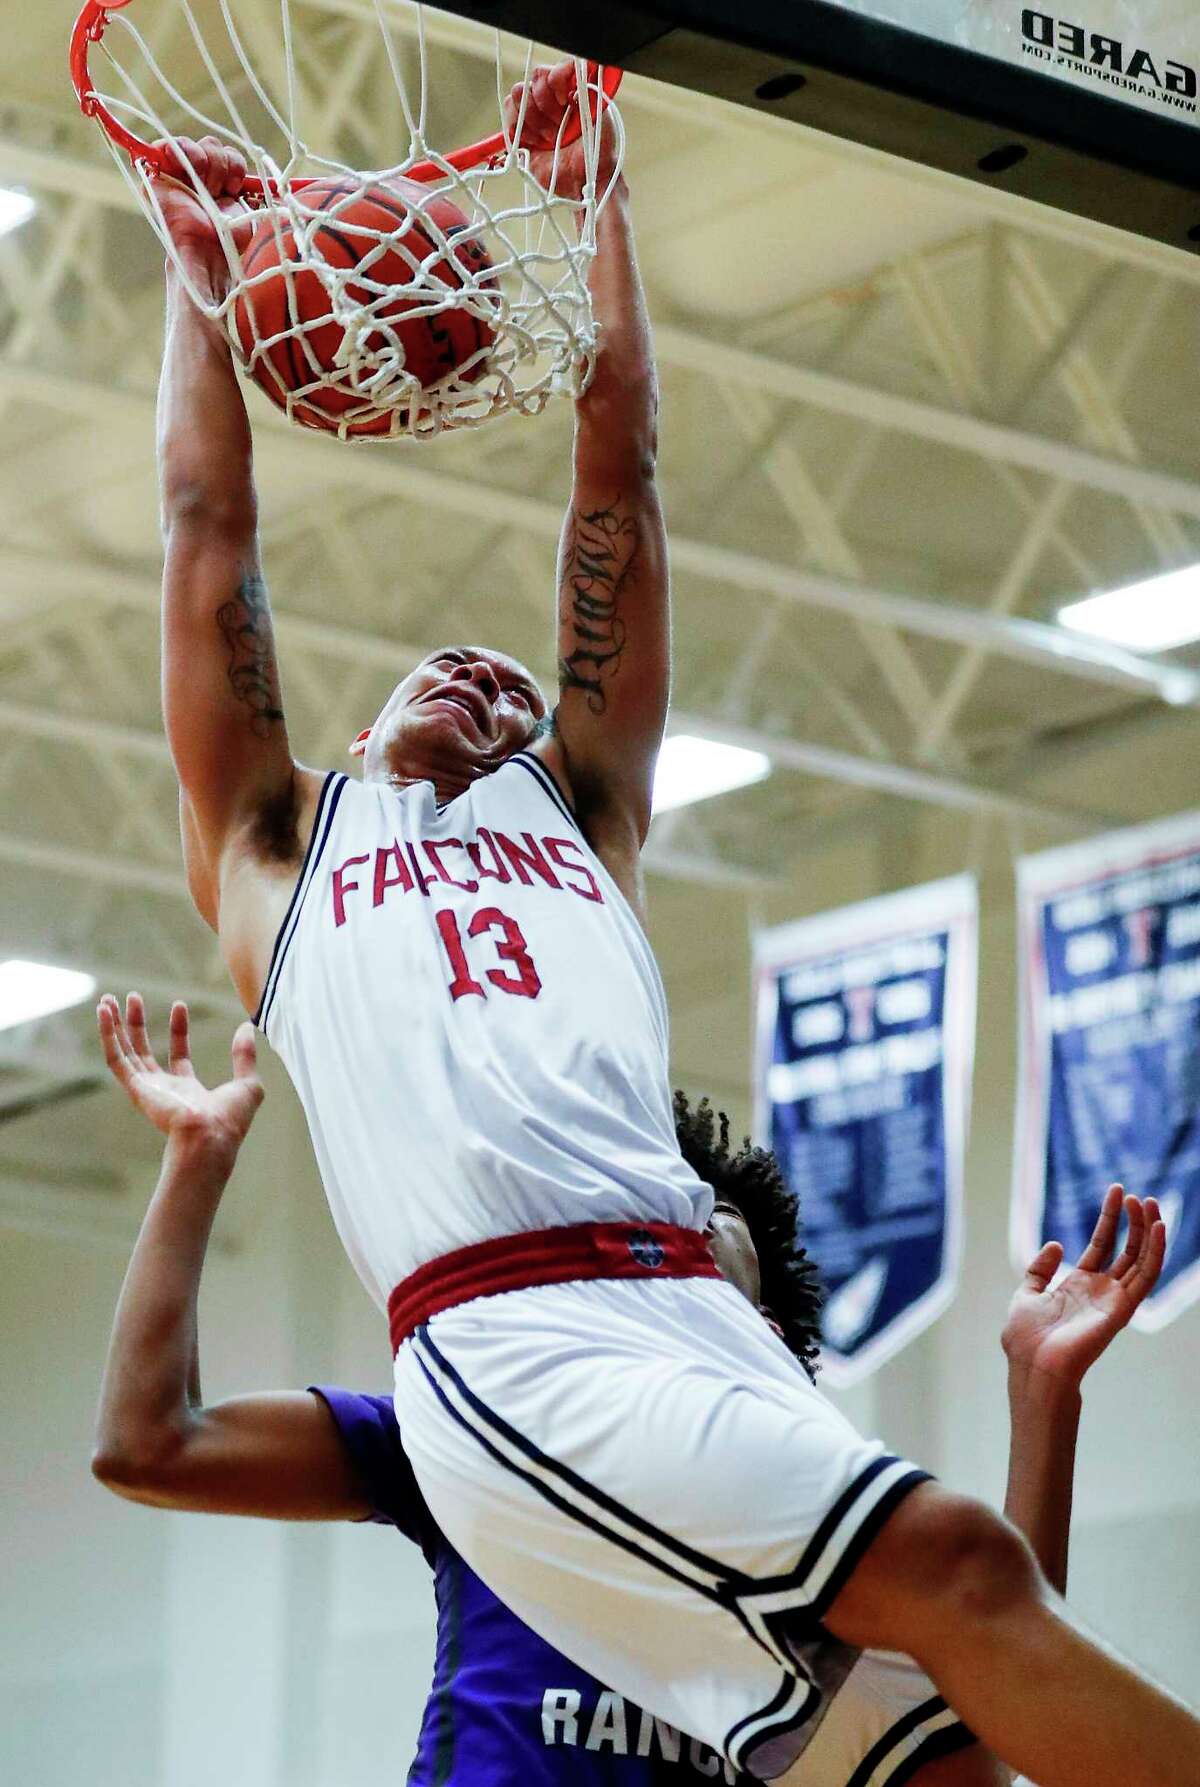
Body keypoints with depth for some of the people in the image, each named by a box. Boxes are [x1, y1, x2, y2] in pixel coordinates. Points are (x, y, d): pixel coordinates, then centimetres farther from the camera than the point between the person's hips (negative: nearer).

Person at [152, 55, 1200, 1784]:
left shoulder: (582, 803, 33)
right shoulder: (278, 839, 28)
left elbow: (617, 483, 32)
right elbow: (211, 524, 30)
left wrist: (594, 198, 34)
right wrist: (201, 272, 38)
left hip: (705, 1320, 4)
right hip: (509, 1342, -4)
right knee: (946, 1565, -26)